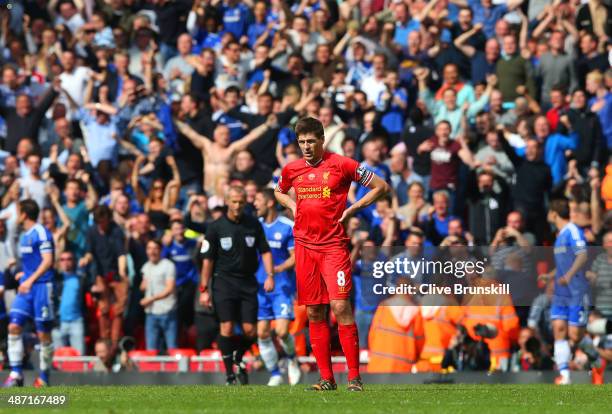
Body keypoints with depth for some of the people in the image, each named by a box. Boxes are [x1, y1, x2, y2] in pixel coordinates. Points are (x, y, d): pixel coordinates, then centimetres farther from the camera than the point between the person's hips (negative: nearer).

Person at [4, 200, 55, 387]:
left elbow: (47, 261, -18)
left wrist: (31, 280, -24)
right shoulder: (25, 235, 16)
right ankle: (16, 373, -5)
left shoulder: (41, 233, -10)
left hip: (41, 286, -8)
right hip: (25, 287, 8)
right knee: (14, 326, -5)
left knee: (43, 333, -2)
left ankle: (44, 377, 8)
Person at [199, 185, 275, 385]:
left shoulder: (253, 224, 4)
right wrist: (204, 289, -2)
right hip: (224, 281, -2)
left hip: (248, 282, 2)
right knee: (226, 327, -12)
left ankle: (238, 359, 27)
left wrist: (270, 275, -3)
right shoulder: (216, 227, -2)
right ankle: (229, 374, -4)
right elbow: (208, 259, 0)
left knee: (250, 331, -3)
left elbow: (265, 251, 10)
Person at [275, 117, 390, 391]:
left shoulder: (341, 164, -4)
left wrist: (352, 209, -4)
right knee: (314, 312, 4)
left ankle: (354, 377, -12)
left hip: (333, 244, -5)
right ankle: (326, 379, 9)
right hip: (304, 244, 5)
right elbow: (279, 191, 33)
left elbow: (381, 187, 2)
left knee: (340, 306, -14)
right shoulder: (291, 170, 10)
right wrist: (292, 206, 12)